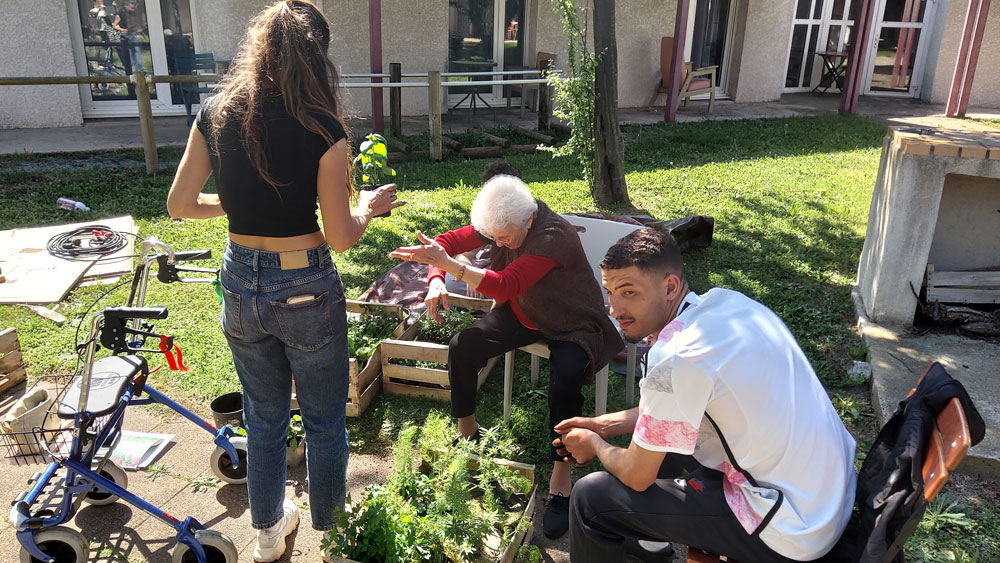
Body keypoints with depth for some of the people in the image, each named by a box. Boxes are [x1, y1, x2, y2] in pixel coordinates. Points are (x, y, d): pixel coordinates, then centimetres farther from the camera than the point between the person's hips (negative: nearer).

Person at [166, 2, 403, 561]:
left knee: (263, 417, 23)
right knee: (325, 420, 18)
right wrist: (370, 206, 5)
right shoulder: (322, 130, -17)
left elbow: (180, 204, 4)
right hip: (306, 290, -4)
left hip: (241, 284, 5)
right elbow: (340, 237, -14)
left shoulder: (215, 115, -4)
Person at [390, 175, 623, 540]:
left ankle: (560, 480, -12)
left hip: (572, 326, -7)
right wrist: (436, 280, -24)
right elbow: (448, 241, -4)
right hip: (522, 314, 7)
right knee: (462, 347, -9)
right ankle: (466, 431, 12)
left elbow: (504, 286, -40)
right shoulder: (501, 224, -10)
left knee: (563, 386, -32)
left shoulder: (553, 236, -32)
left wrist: (448, 264, -47)